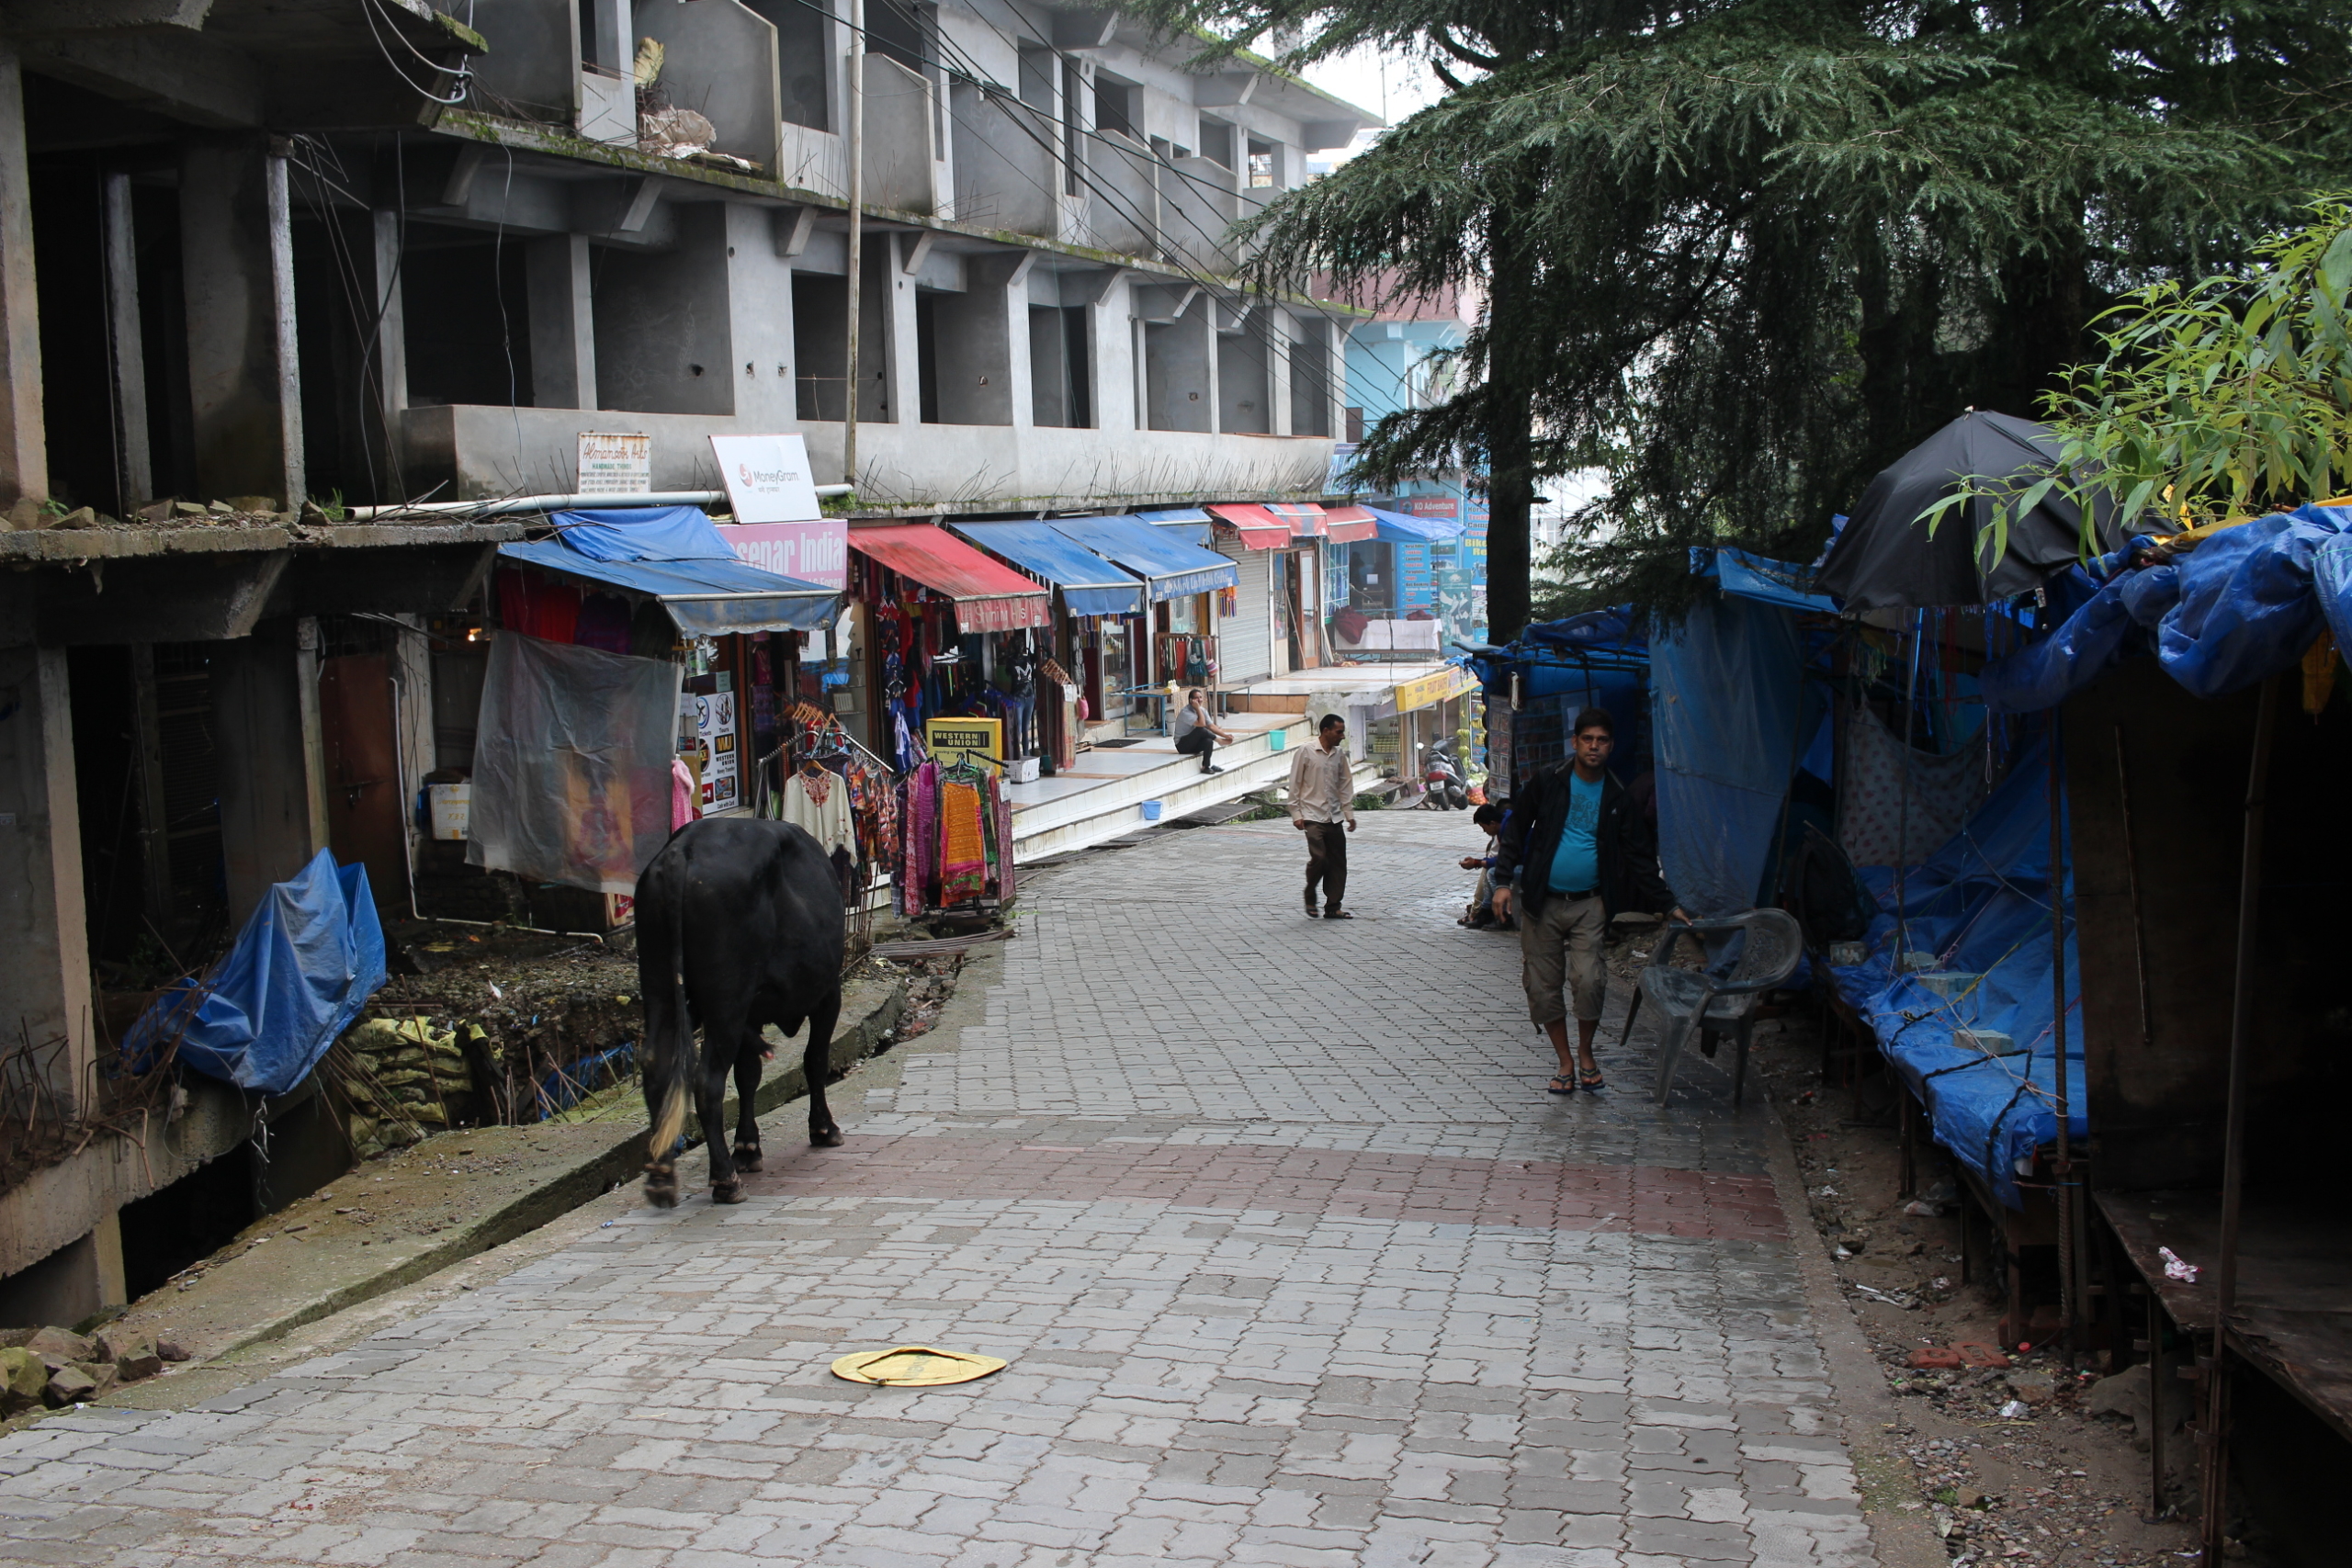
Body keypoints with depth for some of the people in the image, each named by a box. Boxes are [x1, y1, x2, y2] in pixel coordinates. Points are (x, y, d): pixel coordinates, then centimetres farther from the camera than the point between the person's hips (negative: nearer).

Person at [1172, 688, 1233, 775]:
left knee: (1208, 741, -27)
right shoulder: (1185, 712, -22)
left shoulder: (1202, 710, 3)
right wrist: (1198, 708, -26)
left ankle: (1206, 766, -19)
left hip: (1194, 744, 7)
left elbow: (1211, 726, 0)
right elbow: (1201, 724, -31)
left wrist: (1225, 735, -11)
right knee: (1201, 730, -31)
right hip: (1183, 745, -7)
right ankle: (1220, 740, -13)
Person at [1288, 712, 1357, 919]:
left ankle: (1333, 907, 12)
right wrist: (1296, 814, -8)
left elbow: (1346, 785, 13)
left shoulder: (1340, 754, 8)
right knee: (1319, 857, -16)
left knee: (1338, 862, 4)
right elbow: (1295, 784, -4)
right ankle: (1310, 897, 8)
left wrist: (1349, 813, 8)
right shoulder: (1305, 752, -6)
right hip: (1312, 816, -5)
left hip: (1334, 816, 5)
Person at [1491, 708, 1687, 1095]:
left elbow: (1639, 856, 8)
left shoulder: (1618, 797, 1)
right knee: (1542, 986, 2)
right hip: (1541, 902, 0)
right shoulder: (1548, 781, -2)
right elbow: (1515, 828, 4)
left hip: (1589, 904, 0)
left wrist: (1667, 903, 3)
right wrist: (1504, 881, -4)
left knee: (1588, 980, -16)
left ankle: (1586, 1053, 8)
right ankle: (1566, 1062, 18)